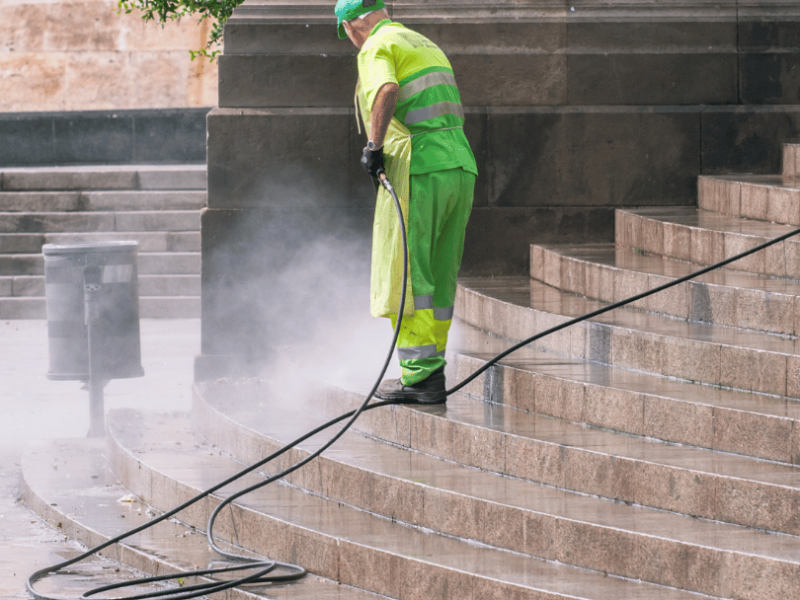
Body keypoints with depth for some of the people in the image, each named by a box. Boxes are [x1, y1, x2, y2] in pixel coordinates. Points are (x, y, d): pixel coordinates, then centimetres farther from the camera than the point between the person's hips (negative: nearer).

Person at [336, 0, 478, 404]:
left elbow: (386, 91, -25)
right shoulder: (427, 46, 25)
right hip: (461, 165, 8)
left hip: (418, 171, -8)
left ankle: (420, 375, -9)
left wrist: (374, 146, -16)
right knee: (439, 279, 12)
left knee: (405, 277, -4)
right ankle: (431, 370, 13)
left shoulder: (376, 48, -2)